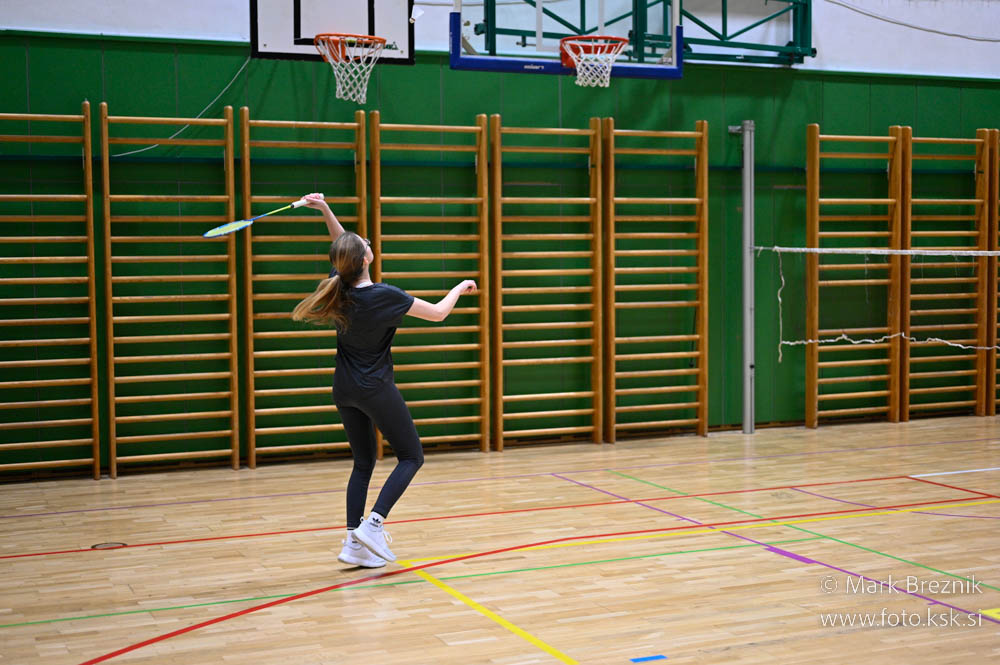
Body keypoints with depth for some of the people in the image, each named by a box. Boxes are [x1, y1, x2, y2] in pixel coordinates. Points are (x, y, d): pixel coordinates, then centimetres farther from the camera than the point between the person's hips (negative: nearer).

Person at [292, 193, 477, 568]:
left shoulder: (338, 287, -3)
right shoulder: (384, 296, -19)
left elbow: (342, 246, 17)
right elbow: (437, 313, -9)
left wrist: (325, 210, 9)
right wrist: (460, 289, 8)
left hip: (344, 389, 7)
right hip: (375, 389, -7)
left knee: (363, 463, 15)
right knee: (411, 456, 5)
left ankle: (354, 541, 9)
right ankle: (372, 524, -10)